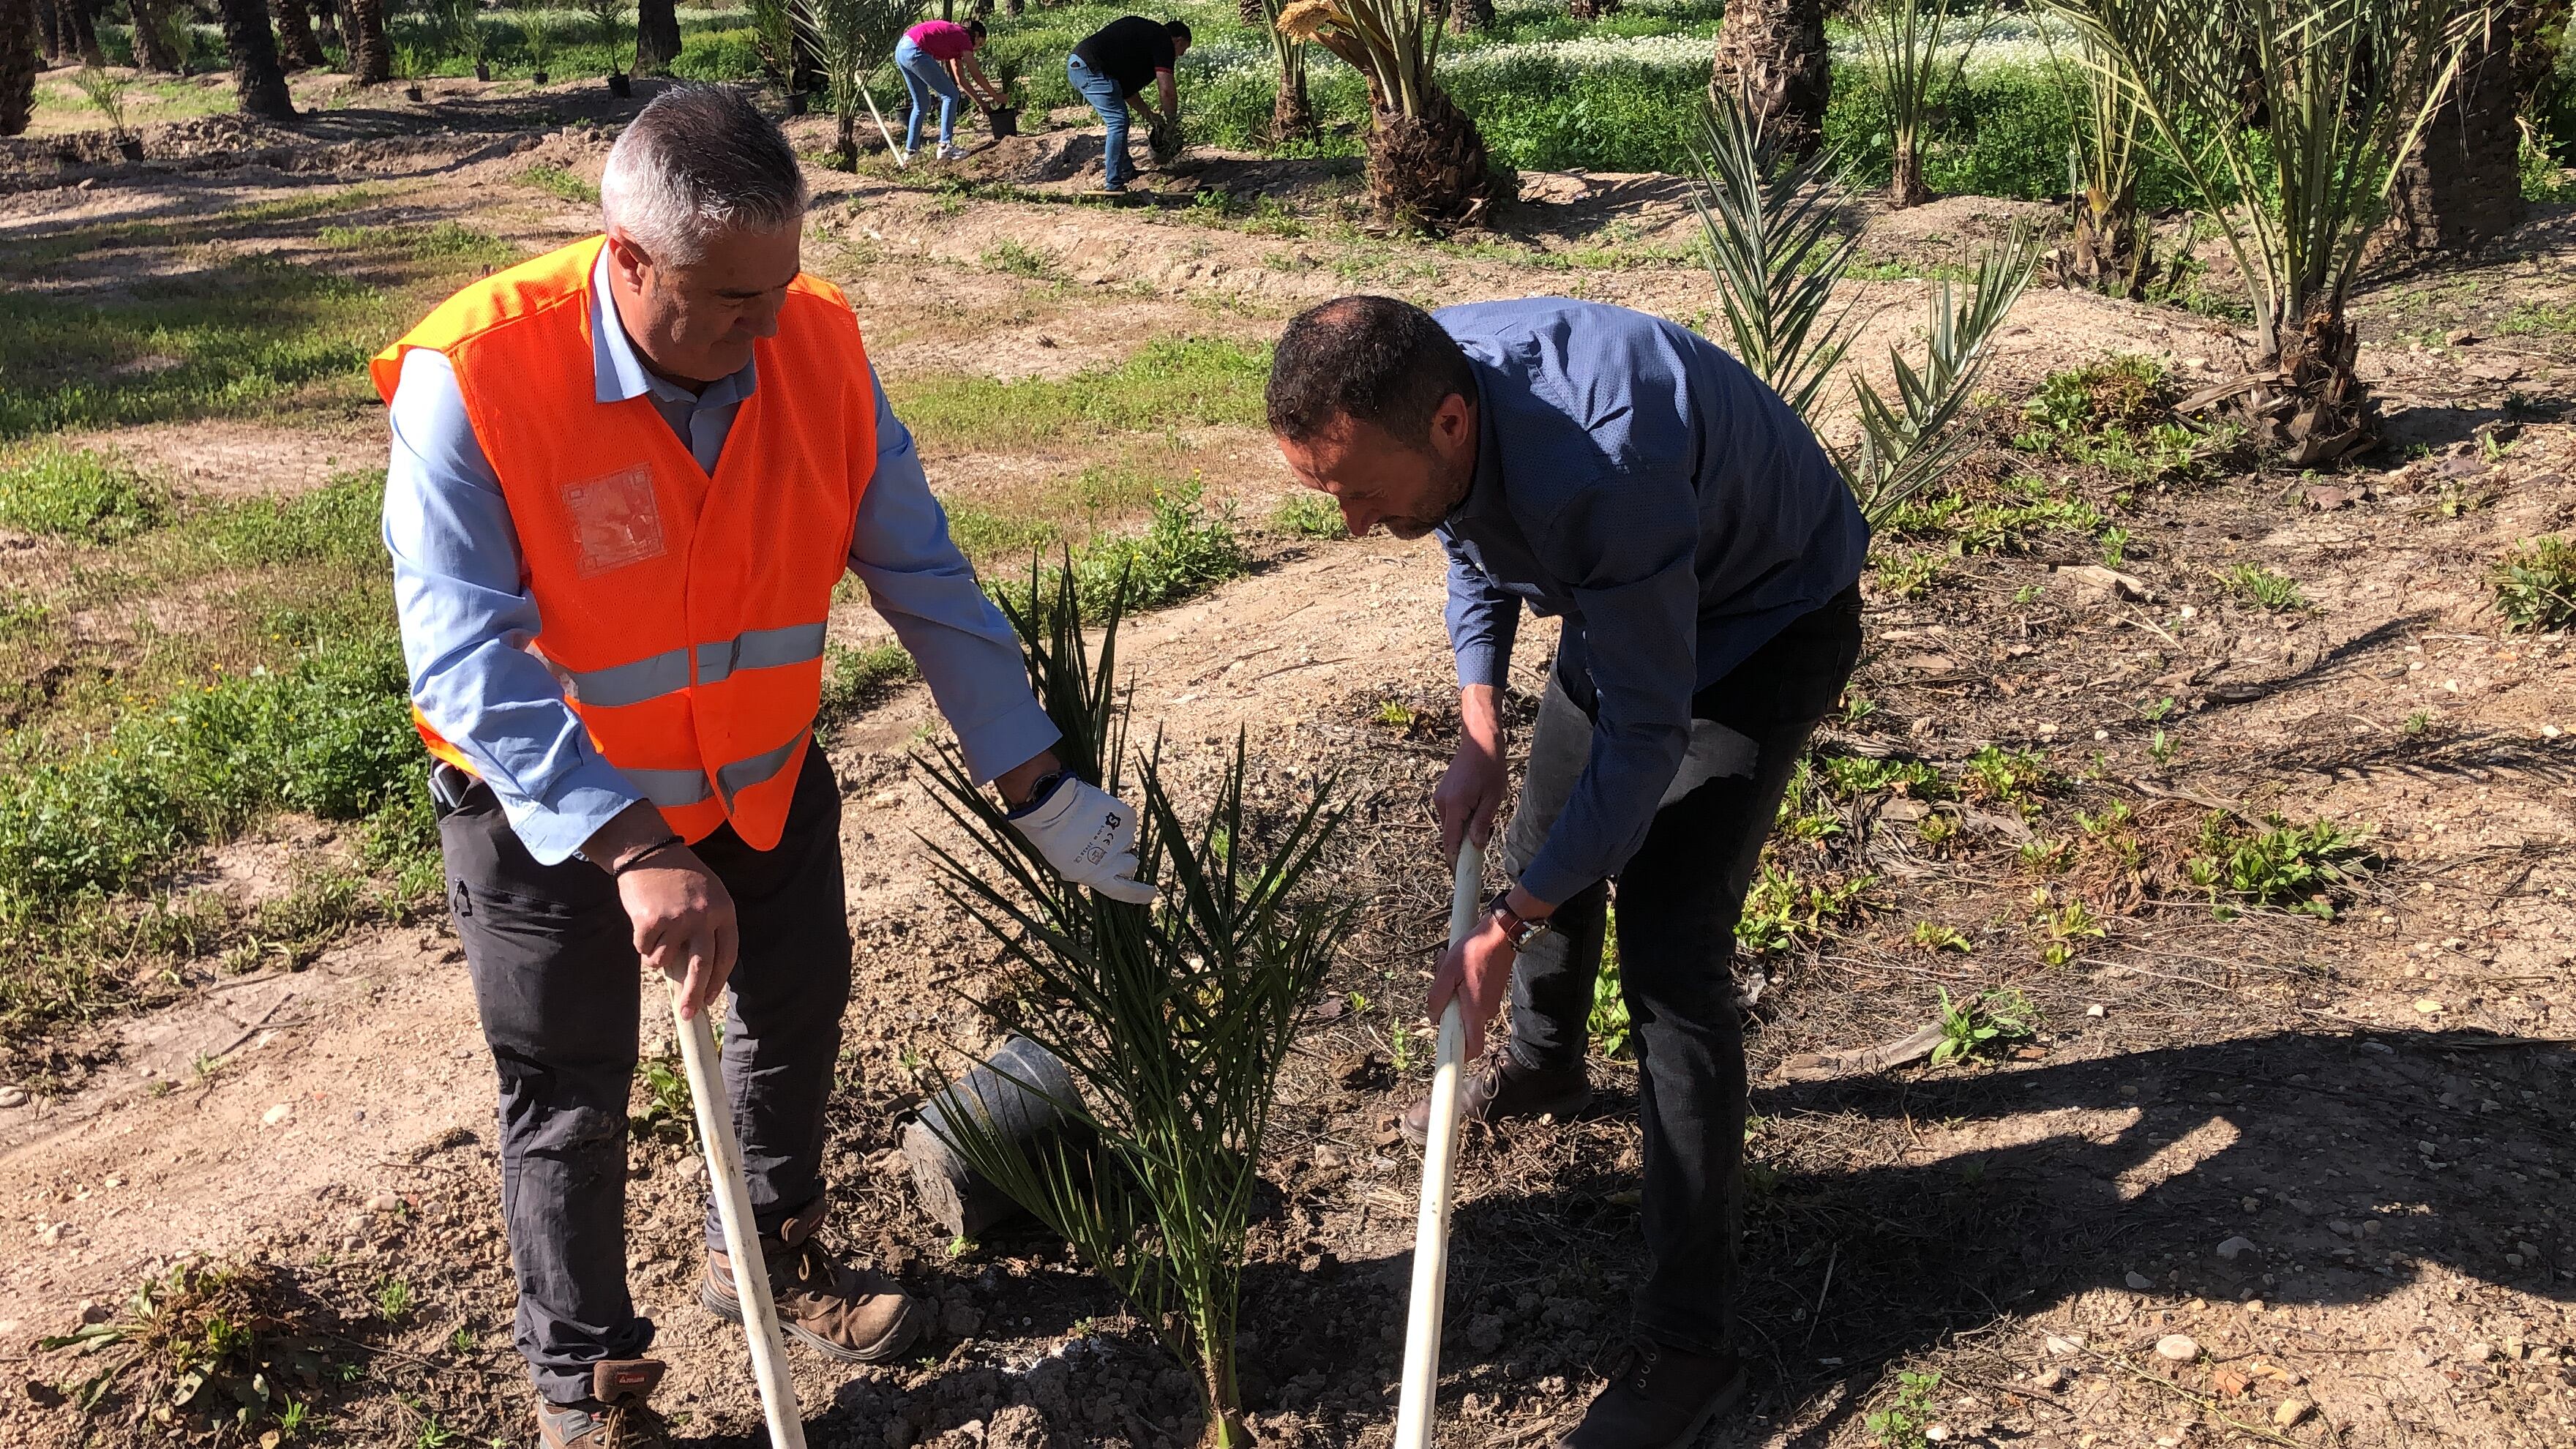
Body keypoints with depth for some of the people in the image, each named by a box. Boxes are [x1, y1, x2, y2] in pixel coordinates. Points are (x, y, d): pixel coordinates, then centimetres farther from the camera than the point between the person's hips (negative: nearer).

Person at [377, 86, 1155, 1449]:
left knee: (798, 1015, 21)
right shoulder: (474, 378, -30)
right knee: (569, 1105, 9)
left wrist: (1039, 786, -9)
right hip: (551, 801, -4)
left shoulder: (816, 343, -17)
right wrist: (634, 852, -44)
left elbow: (923, 577, -10)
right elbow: (465, 658, -34)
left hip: (764, 776, 5)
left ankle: (766, 1250, 50)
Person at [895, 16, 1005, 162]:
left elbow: (959, 77, 28)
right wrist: (996, 95, 16)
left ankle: (910, 151, 20)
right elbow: (976, 74, 5)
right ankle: (945, 147, -5)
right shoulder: (964, 38, 3)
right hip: (915, 52, -9)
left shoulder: (954, 34, 27)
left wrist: (979, 100, 30)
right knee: (950, 95, 0)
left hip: (900, 50, 9)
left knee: (921, 104, 20)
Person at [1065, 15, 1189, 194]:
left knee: (1118, 120, 21)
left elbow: (1126, 84, 31)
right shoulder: (1163, 41, 0)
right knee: (1118, 122, -6)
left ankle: (1126, 170, 31)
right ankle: (1113, 185, -5)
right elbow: (1167, 90, -9)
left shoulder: (1144, 30, 27)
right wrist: (1172, 123, 6)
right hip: (1091, 68, -10)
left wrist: (1147, 113, 30)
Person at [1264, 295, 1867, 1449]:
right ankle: (1541, 1066, 51)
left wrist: (1505, 929, -25)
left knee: (1669, 950, -16)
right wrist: (1477, 738, -7)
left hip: (1770, 615, -8)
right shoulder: (1413, 386, -19)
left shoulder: (1601, 470, -44)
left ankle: (1690, 1343, -8)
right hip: (1619, 597, 8)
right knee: (1547, 833, 20)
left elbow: (1645, 735, -32)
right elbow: (1478, 554, 4)